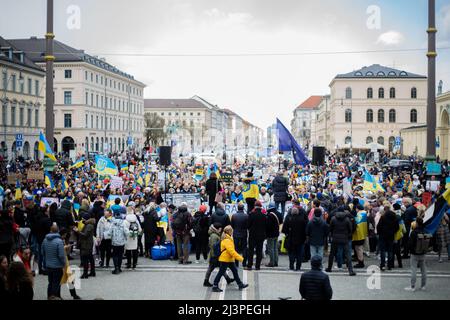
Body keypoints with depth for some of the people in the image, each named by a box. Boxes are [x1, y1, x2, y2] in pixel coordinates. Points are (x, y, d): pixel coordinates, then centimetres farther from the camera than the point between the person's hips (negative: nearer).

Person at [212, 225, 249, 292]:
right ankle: (215, 286, 6)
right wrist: (239, 258, -25)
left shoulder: (229, 239, 10)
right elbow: (231, 251, -27)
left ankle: (240, 285, 22)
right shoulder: (227, 240, -22)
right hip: (225, 259, -10)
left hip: (229, 259, 10)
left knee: (235, 270, 14)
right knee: (221, 272, -2)